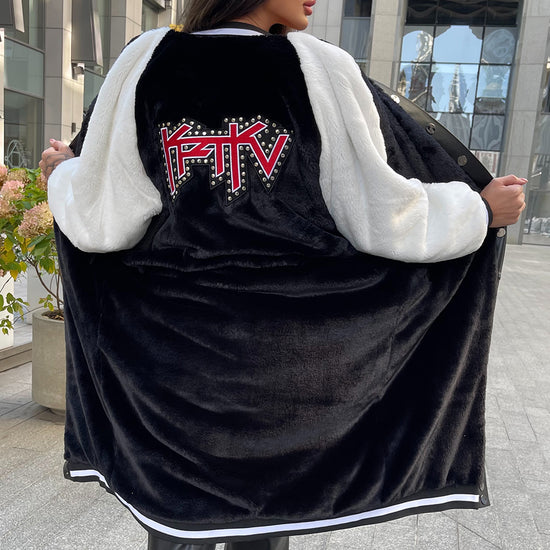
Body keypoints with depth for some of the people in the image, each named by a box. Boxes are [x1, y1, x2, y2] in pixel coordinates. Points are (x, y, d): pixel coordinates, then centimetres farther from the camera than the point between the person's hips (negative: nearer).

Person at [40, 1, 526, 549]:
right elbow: (381, 218, -9)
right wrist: (482, 210, 8)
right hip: (284, 356, -1)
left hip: (177, 346, 2)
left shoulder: (146, 62, -4)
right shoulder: (323, 70, -8)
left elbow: (100, 221, -5)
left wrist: (64, 175, 18)